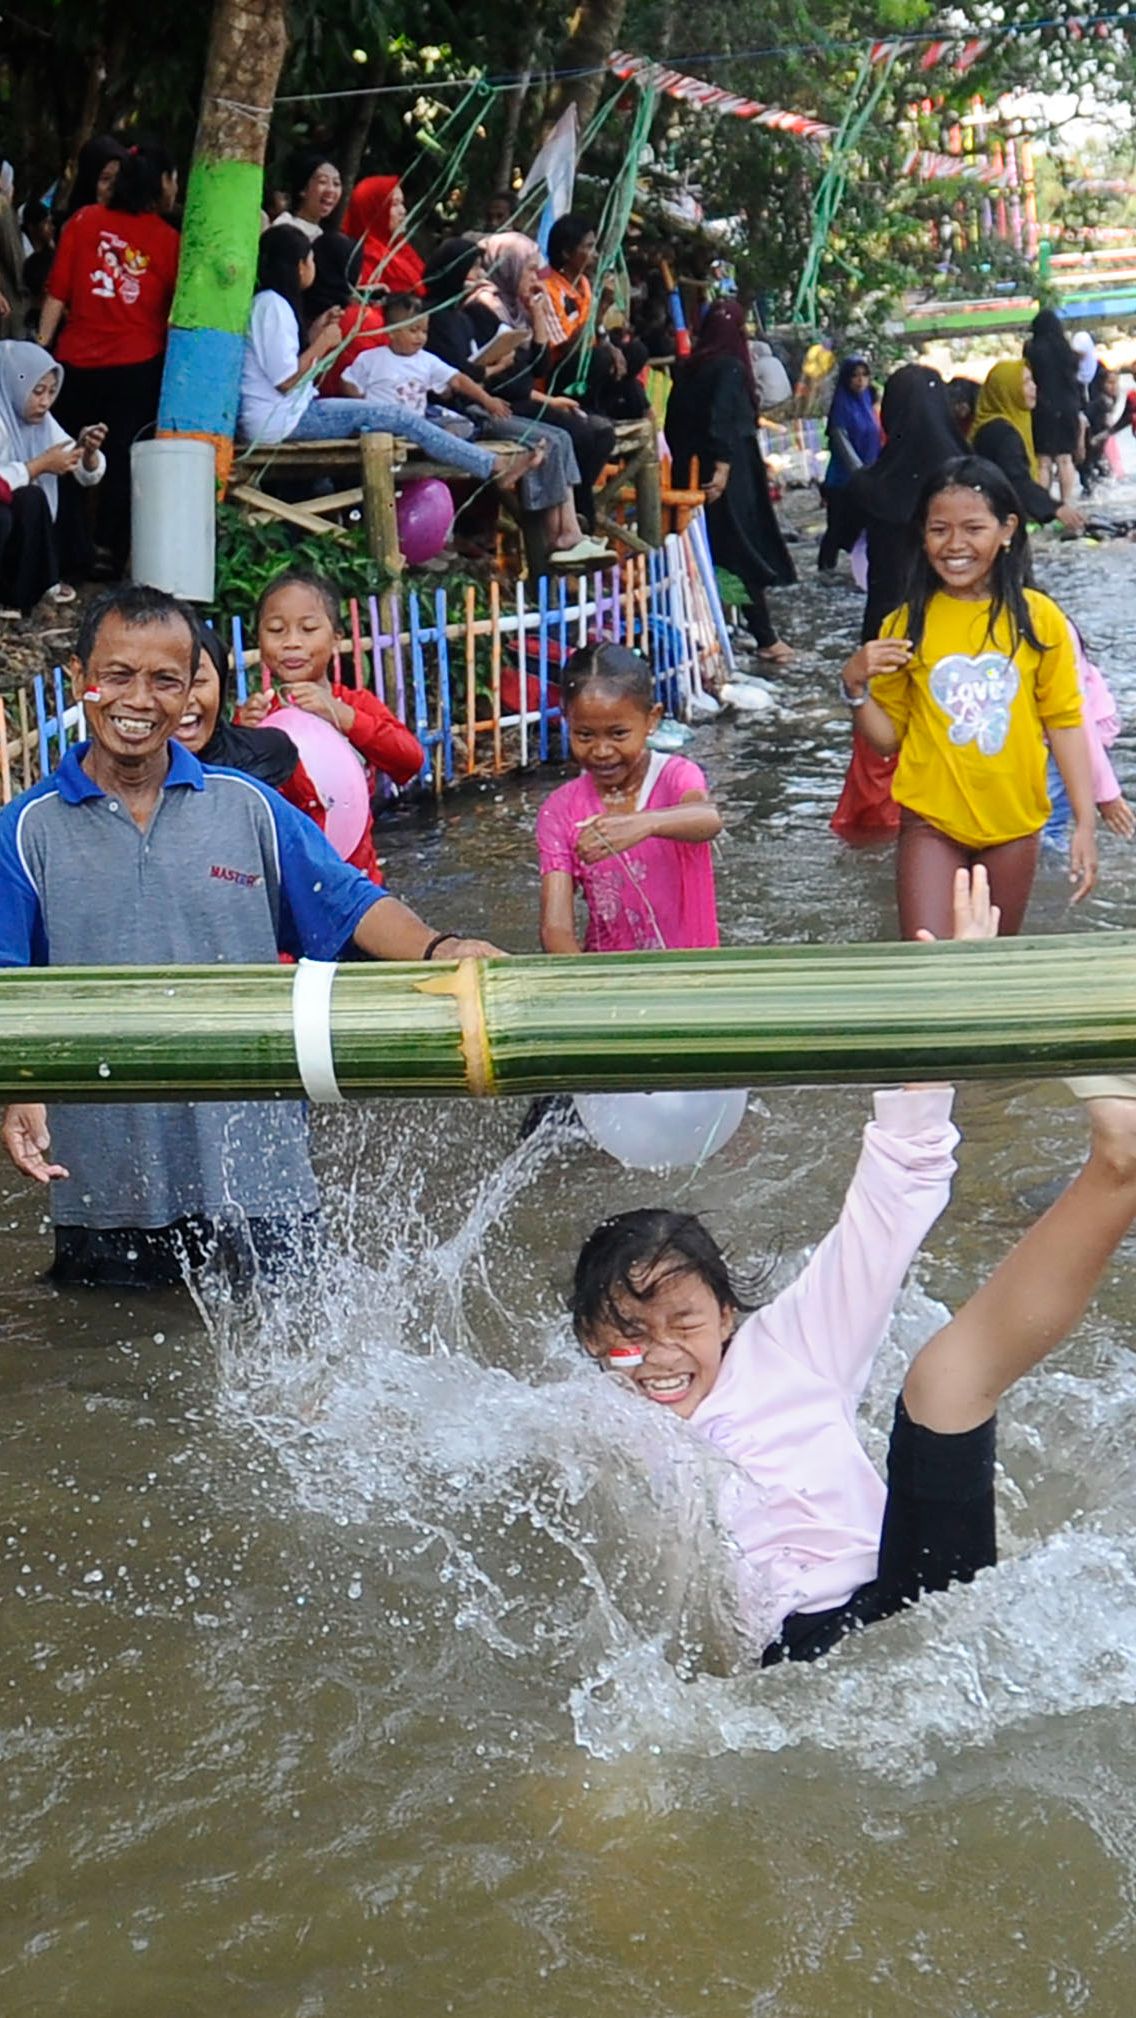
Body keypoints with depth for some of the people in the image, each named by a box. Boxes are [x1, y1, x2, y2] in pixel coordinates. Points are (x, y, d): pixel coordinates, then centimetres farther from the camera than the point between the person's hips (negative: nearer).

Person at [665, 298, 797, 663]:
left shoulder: (688, 368, 10)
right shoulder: (730, 367, -10)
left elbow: (674, 422, 12)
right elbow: (724, 419, -21)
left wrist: (685, 463, 16)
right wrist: (722, 468, -25)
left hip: (691, 472, 7)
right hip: (729, 475, -7)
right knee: (744, 550, -1)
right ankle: (766, 638, 4)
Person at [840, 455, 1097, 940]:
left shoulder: (1038, 619, -7)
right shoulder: (906, 624, -6)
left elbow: (1064, 722, -2)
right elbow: (887, 738, 1)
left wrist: (1084, 823, -6)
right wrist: (856, 687, -17)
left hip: (1014, 824, 1)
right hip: (931, 821, -1)